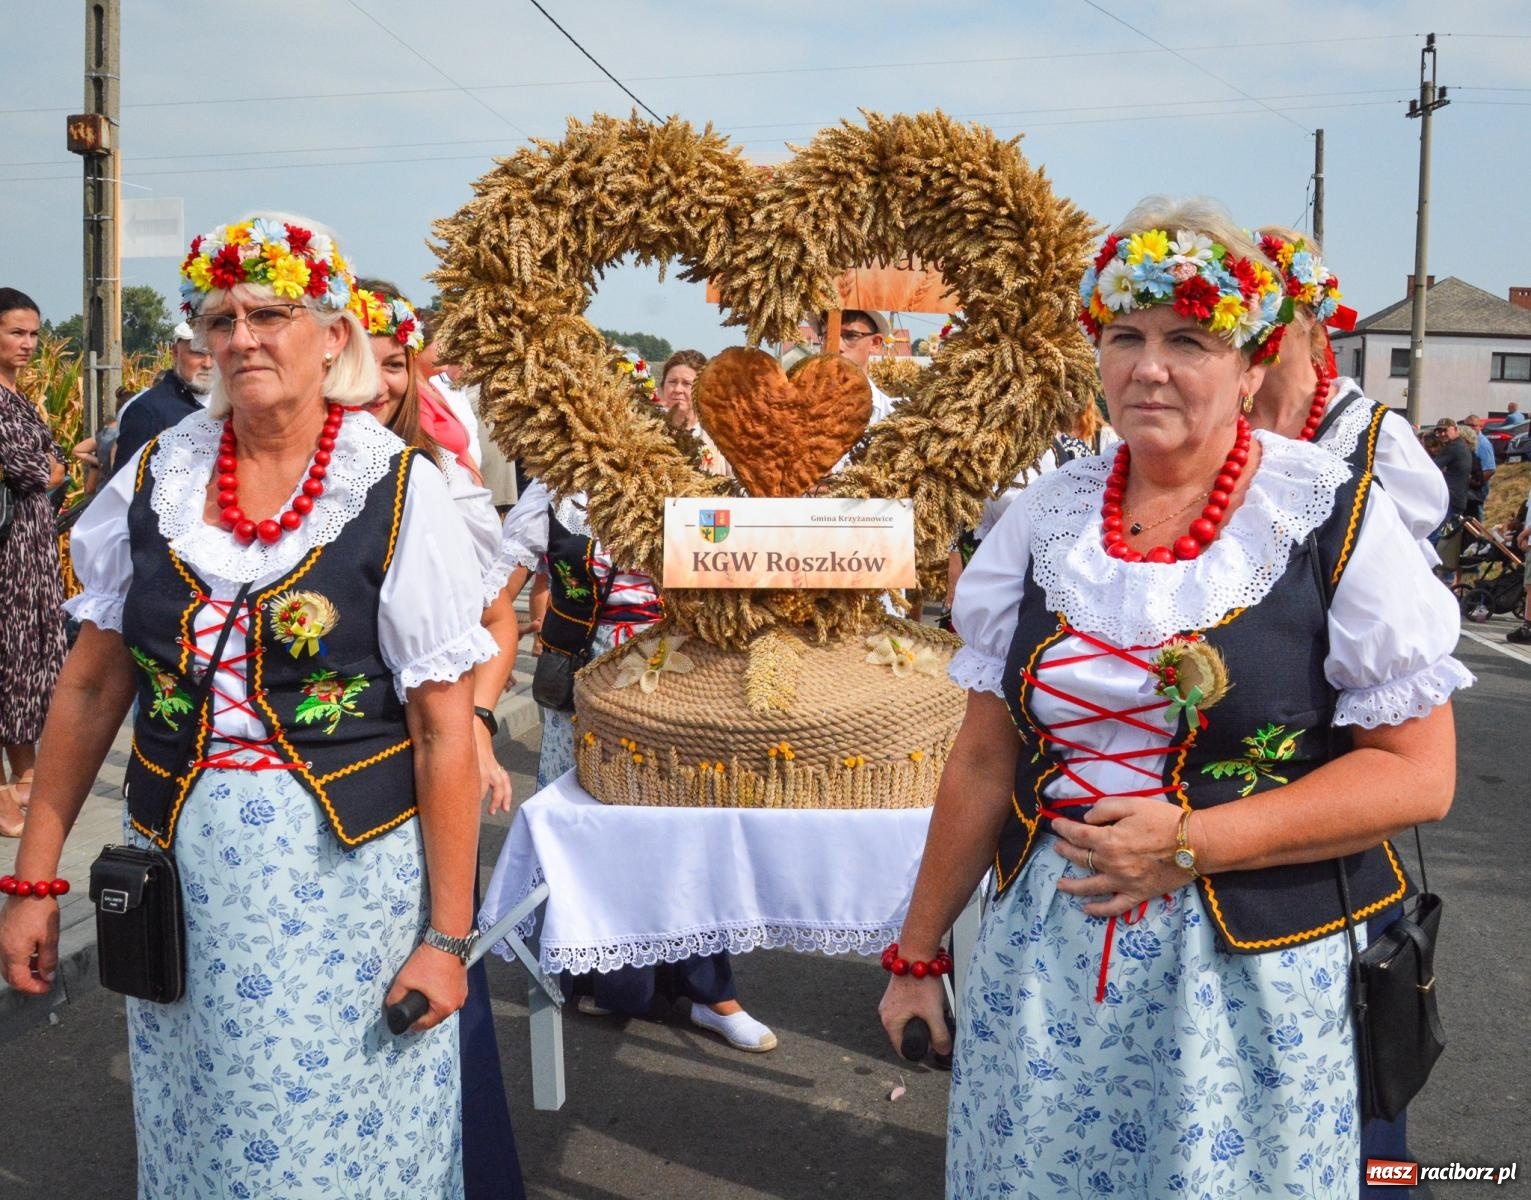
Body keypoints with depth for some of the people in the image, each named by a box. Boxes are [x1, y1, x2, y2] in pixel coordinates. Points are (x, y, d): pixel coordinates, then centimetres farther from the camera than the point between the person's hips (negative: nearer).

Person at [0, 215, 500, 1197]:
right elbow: (92, 686, 8)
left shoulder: (399, 492, -10)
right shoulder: (158, 479, 1)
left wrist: (447, 935, -11)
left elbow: (444, 730, -10)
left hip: (349, 872, -3)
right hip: (179, 877, 4)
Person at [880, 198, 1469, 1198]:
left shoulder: (1337, 517, -8)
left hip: (1251, 969, -3)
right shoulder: (1048, 518, 3)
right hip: (1043, 960, 3)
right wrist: (918, 952, 10)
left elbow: (1420, 773, -10)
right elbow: (986, 758, 7)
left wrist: (1190, 841, -18)